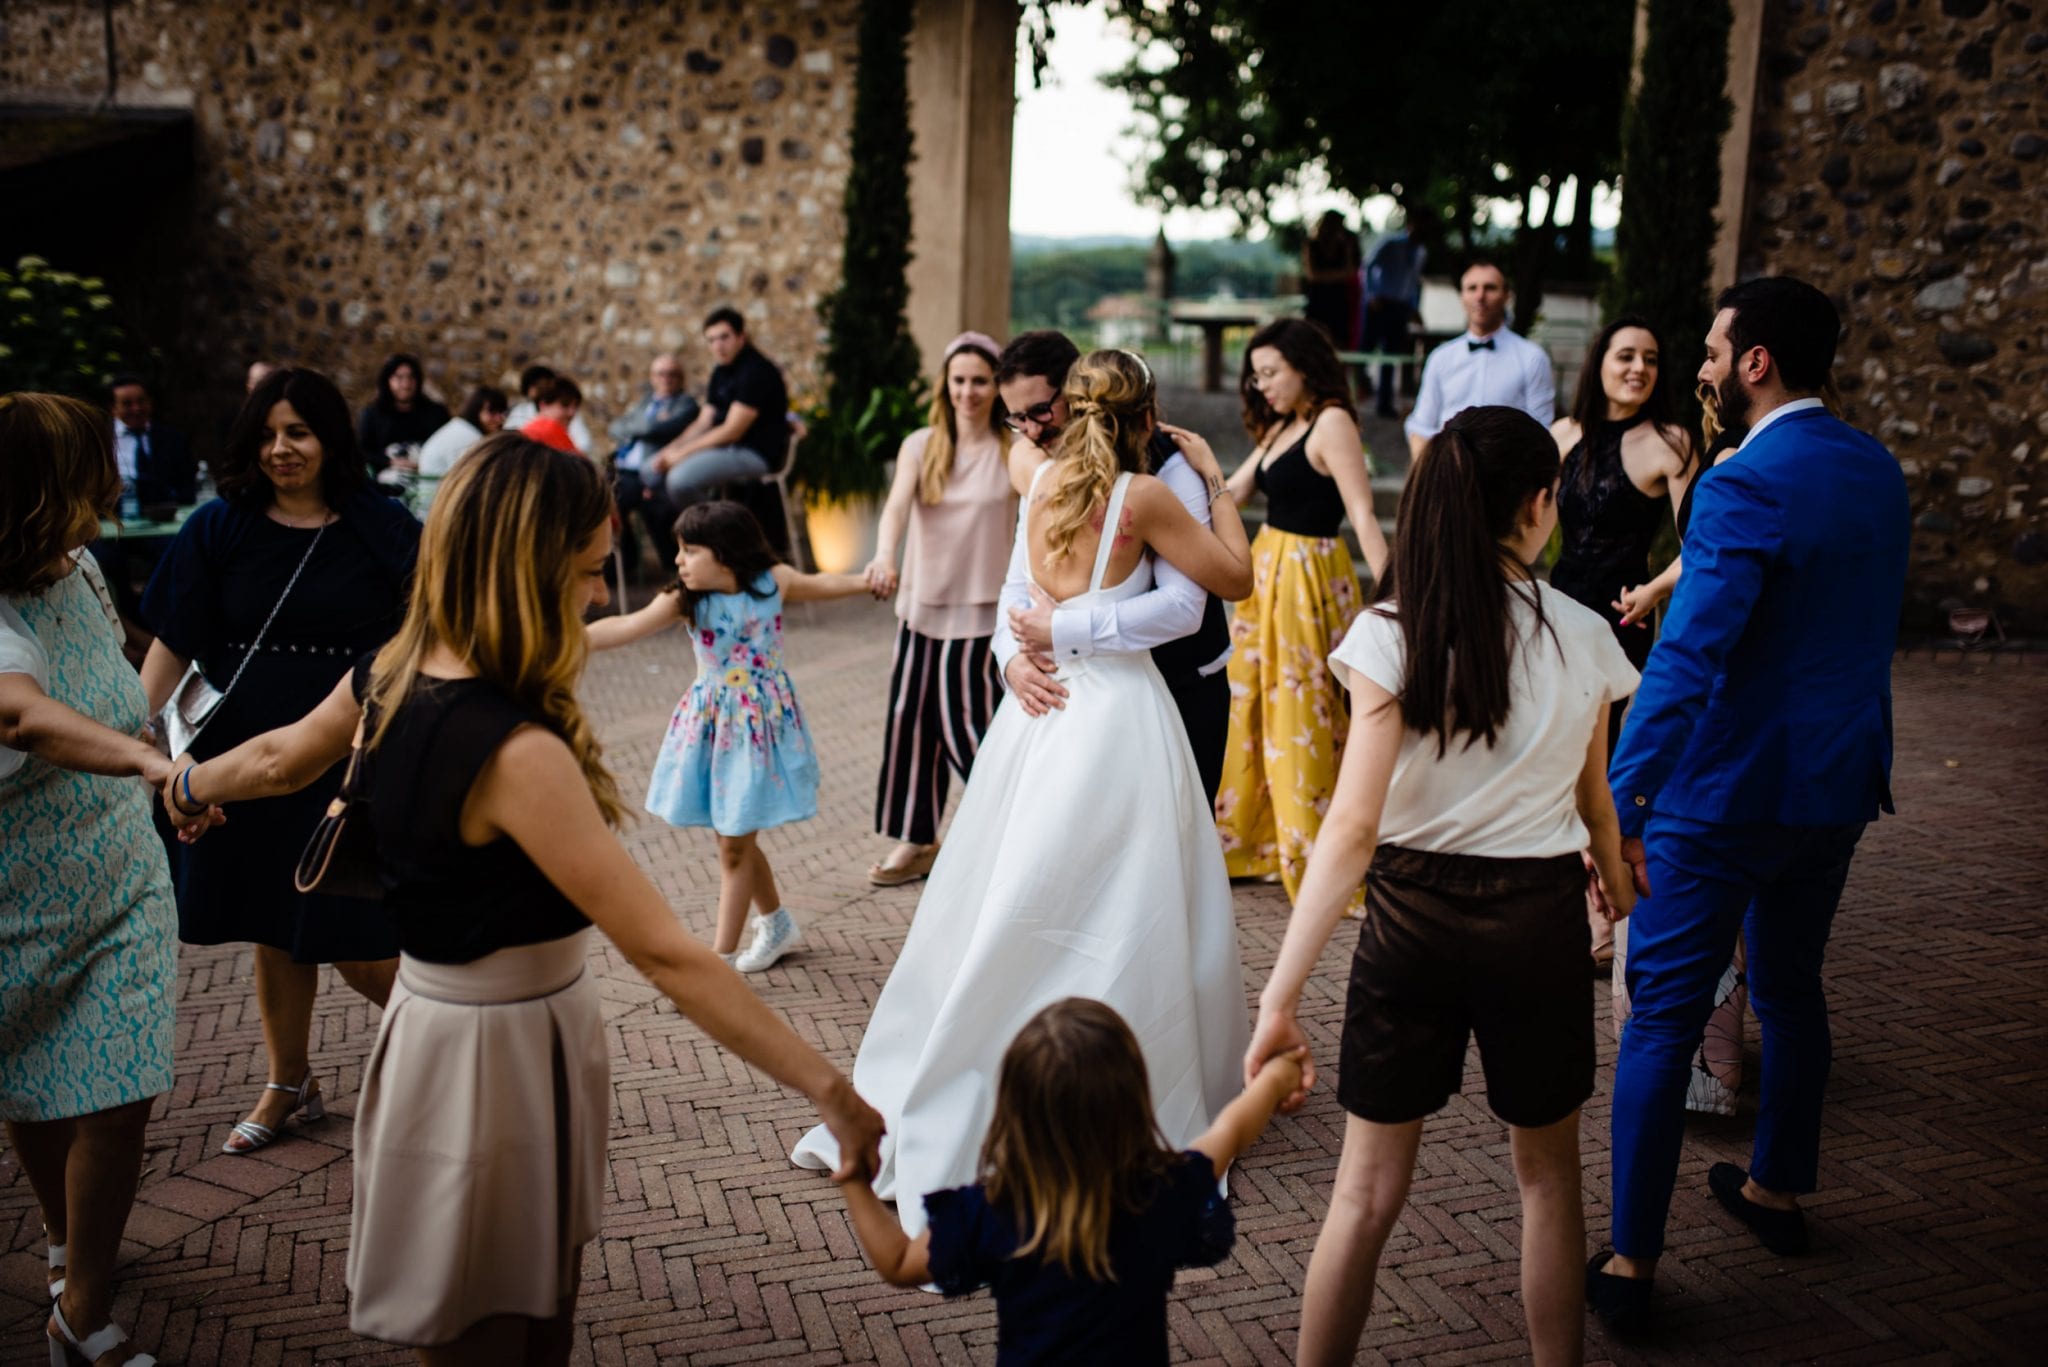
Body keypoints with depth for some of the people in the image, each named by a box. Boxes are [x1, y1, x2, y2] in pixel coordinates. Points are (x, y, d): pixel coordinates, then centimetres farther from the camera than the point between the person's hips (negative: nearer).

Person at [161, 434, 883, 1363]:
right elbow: (663, 954, -31)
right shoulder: (516, 754, -30)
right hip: (504, 1050, -8)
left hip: (435, 1009, 8)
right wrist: (830, 1091, -27)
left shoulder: (388, 679, -3)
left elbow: (276, 762, 19)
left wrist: (186, 786, 42)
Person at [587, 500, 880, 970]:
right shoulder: (686, 601, -11)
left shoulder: (774, 581, -9)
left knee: (734, 846, 0)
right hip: (712, 724, 2)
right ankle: (777, 924, 38)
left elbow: (818, 585, 14)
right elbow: (625, 626, -26)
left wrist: (866, 581, 8)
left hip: (761, 721, -2)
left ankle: (722, 956, 7)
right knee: (736, 840, 14)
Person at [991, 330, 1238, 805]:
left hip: (1181, 693, -6)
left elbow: (1183, 606, -33)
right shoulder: (1043, 475, 0)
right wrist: (1013, 656, -24)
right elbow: (1019, 583, -2)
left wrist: (1061, 632, -34)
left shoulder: (1165, 469, -22)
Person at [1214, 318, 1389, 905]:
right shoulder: (1280, 428, 14)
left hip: (1308, 581, -9)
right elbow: (1230, 496, 14)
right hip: (1267, 573, 9)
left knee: (1303, 721, -2)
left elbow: (1363, 515, -18)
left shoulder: (1331, 424, -12)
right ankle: (1252, 840, 26)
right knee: (1251, 704, 13)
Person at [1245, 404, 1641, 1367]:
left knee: (1367, 1189, 10)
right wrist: (1621, 894, 31)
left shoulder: (1393, 634, -11)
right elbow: (1595, 808, 9)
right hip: (1538, 921, 2)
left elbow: (1353, 827, -18)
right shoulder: (1582, 637, -4)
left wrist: (1282, 994, -17)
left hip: (1413, 916, -1)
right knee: (1548, 1175, 21)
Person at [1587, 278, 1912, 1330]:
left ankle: (1631, 1264, 7)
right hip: (1840, 788, 8)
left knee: (1664, 1017, 0)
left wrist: (1619, 805, -30)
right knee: (1790, 989, 24)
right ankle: (1775, 1189, 41)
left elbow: (1687, 658, -29)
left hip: (1725, 796, -8)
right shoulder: (1879, 472, 6)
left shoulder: (1746, 486, -21)